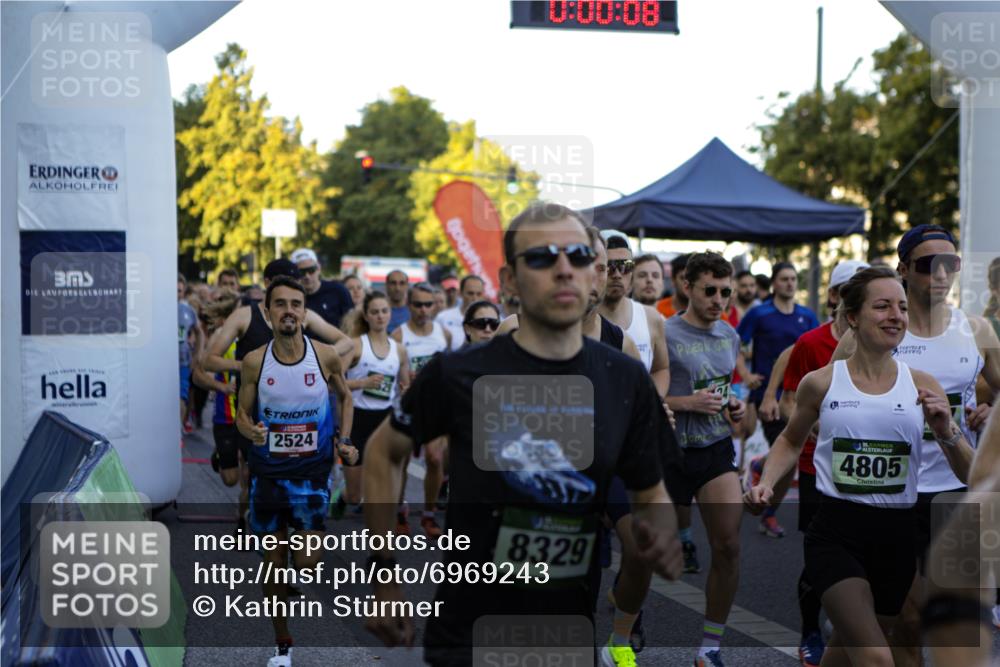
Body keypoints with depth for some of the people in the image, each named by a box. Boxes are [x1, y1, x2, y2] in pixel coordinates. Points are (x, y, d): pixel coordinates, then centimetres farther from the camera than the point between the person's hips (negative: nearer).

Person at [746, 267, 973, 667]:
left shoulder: (922, 387, 1)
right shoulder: (820, 383, -2)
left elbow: (972, 475, 3)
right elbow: (791, 441, 18)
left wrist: (947, 434, -16)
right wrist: (766, 484, 1)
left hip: (897, 534, 3)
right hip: (836, 531, -3)